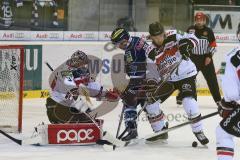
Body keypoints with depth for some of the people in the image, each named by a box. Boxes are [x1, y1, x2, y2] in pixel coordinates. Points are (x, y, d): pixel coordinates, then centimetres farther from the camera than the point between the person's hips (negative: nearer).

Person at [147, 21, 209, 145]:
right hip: (167, 79, 5)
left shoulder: (173, 36, -14)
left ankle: (199, 132, -6)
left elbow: (193, 39, -16)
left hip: (186, 74, -5)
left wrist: (186, 44, -36)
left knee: (189, 102, -23)